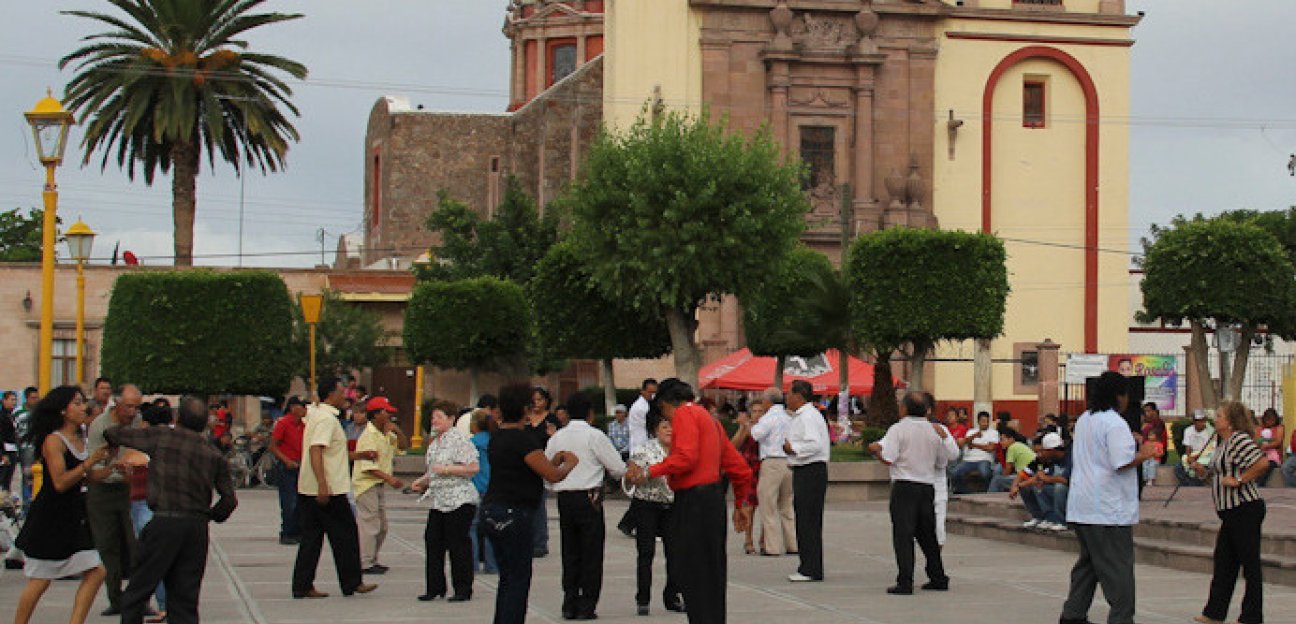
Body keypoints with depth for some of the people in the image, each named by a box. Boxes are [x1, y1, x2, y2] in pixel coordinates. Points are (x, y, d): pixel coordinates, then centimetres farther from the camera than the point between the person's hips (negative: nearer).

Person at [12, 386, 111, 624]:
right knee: (40, 581, -1)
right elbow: (60, 483, -21)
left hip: (73, 515, 8)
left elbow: (88, 477, 17)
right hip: (49, 517, -8)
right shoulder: (54, 440, -14)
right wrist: (89, 462, -20)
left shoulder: (79, 440, 11)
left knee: (95, 573, -1)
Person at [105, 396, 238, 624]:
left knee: (136, 594, 4)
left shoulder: (162, 436, 0)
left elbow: (115, 434, 8)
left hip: (164, 522, -3)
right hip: (198, 527, 4)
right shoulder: (214, 455, 7)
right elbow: (229, 499, 6)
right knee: (185, 599, 9)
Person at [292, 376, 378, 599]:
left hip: (307, 489, 9)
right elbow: (316, 450, -27)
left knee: (311, 537, 9)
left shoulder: (315, 414, 17)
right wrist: (323, 485, -32)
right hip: (328, 490, -9)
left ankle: (303, 586, 8)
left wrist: (361, 455, 33)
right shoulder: (327, 418, -15)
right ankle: (352, 582, 10)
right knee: (344, 534, 2)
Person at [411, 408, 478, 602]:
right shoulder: (434, 442, 17)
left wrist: (446, 469, -18)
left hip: (459, 501, -9)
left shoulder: (459, 439, -10)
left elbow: (473, 468, -17)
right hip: (437, 501, 9)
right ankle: (435, 588, 13)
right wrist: (422, 481, 11)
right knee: (433, 541, 6)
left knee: (458, 543, -3)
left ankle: (463, 590, 5)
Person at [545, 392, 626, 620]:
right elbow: (619, 469, -4)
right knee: (591, 554, 2)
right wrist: (602, 470, 17)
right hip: (589, 498, -4)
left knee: (570, 553, 12)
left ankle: (570, 605, 11)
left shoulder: (556, 437, 7)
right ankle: (586, 606, 1)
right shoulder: (595, 436, -7)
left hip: (564, 498, 4)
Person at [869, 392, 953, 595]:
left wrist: (875, 449, 4)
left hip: (904, 487, -5)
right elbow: (942, 463, 14)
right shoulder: (935, 431, 8)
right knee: (927, 534, 16)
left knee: (903, 535, -5)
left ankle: (905, 583, -10)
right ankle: (938, 578, 22)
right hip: (928, 485, 5)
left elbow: (888, 459, -15)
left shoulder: (898, 429, -7)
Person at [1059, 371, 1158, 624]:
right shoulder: (1115, 423, -15)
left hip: (1081, 507, 9)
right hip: (1108, 508, -9)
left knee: (1089, 561, 17)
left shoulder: (1083, 420, 13)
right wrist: (1143, 454, -6)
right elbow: (1122, 463, -23)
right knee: (1118, 566, -3)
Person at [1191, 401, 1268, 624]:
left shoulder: (1239, 440, -16)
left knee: (1250, 562, -2)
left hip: (1245, 510, -11)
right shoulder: (1224, 443, 16)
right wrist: (1205, 471, 9)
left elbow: (1262, 463, -26)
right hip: (1231, 512, 11)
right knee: (1224, 561, 12)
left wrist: (1238, 480, -21)